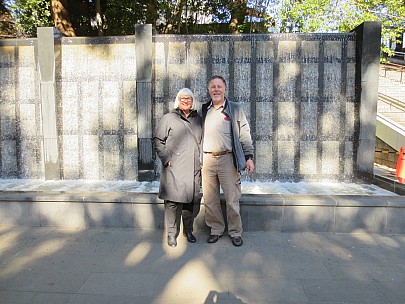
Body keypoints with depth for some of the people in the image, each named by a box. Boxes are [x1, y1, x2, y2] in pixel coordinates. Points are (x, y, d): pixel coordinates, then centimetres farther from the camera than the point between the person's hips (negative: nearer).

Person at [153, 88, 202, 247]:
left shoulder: (198, 119, 17)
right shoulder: (168, 118, 6)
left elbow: (202, 142, 21)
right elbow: (158, 141, 4)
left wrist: (202, 163, 12)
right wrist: (166, 159, -7)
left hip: (193, 169, 4)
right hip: (174, 169, -3)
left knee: (192, 201, 8)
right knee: (173, 201, -3)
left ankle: (188, 230, 26)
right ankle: (172, 234, 12)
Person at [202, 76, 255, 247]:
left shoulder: (235, 109, 5)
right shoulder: (204, 110, 14)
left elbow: (244, 135, 3)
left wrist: (249, 157, -4)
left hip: (228, 159, -3)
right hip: (207, 160, 3)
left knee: (232, 199, 2)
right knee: (210, 200, 9)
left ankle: (235, 231, 18)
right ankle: (216, 229, 26)